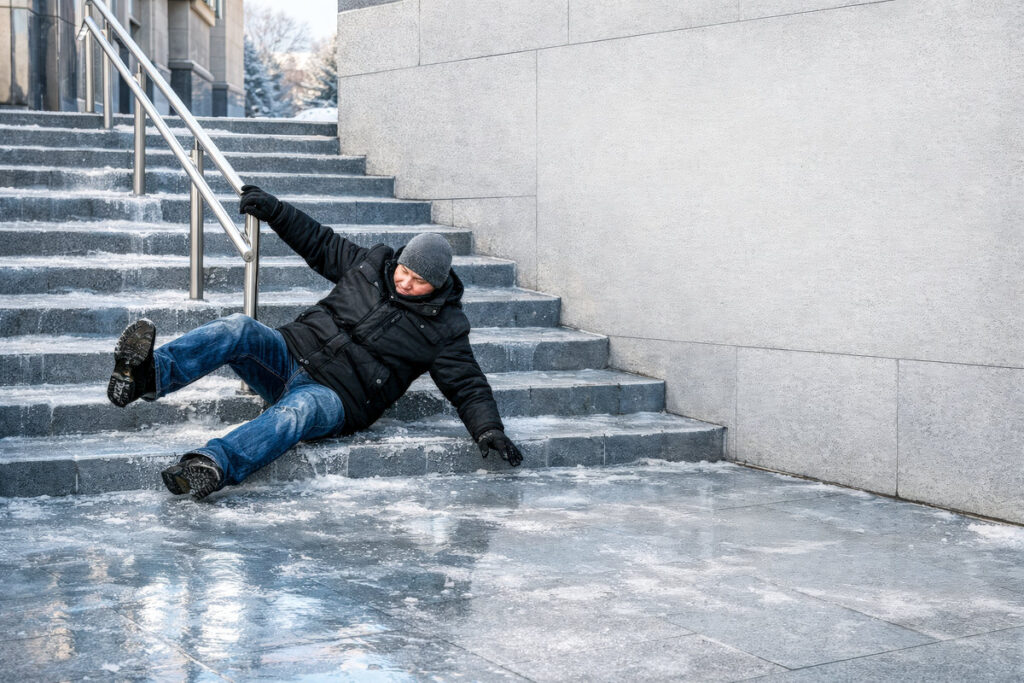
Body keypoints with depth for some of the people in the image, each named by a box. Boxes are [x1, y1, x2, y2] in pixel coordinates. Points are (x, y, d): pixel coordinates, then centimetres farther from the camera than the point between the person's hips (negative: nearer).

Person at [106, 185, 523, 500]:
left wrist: (488, 429, -15)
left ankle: (213, 468, -63)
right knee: (238, 330, -26)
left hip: (337, 397, -4)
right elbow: (320, 243, 24)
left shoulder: (442, 329, 2)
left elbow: (468, 387, 1)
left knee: (297, 410, -41)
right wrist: (274, 210, 15)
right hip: (292, 353, 5)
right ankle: (150, 374, -48)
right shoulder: (372, 265, 13)